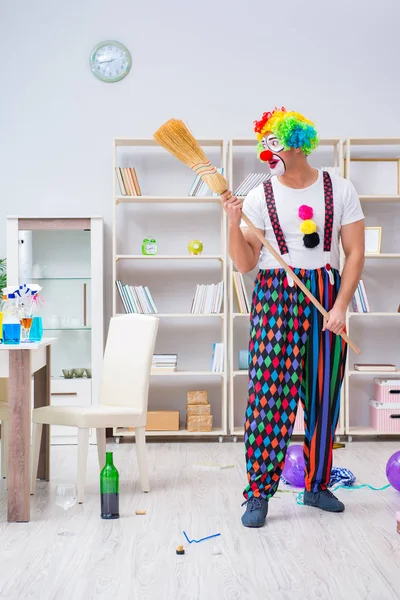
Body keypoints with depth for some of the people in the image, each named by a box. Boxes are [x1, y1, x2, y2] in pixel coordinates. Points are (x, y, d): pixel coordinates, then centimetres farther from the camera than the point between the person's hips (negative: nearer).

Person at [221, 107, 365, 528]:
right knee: (270, 396, -7)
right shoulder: (259, 197, 1)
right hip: (275, 298, -1)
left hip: (326, 297, 2)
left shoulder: (340, 190, 3)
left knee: (323, 396, 7)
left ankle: (317, 485, 24)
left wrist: (340, 305, -8)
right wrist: (234, 223, -16)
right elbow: (244, 264, -1)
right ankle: (258, 493, 4)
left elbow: (355, 253, 1)